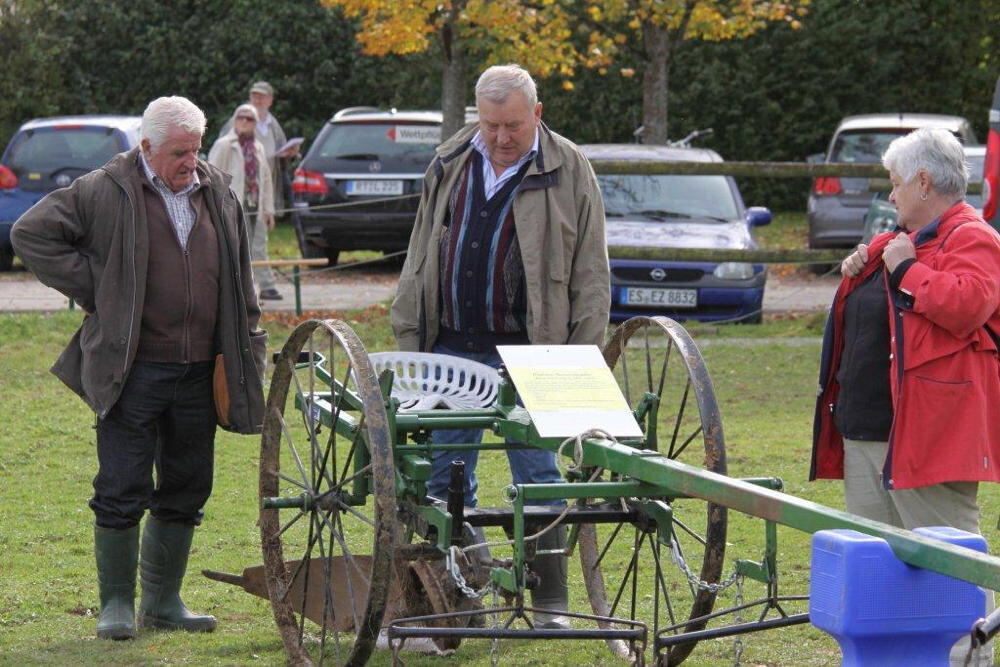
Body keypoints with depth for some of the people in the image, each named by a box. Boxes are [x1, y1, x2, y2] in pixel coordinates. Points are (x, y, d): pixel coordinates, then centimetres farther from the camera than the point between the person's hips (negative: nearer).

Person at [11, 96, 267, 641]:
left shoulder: (217, 193, 12)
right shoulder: (106, 192, -5)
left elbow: (239, 282, 20)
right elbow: (31, 234, -4)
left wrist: (247, 350, 16)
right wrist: (91, 289, -6)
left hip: (198, 372, 5)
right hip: (133, 371, -5)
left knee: (185, 490, 11)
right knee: (122, 490, -3)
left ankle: (163, 600, 22)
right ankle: (116, 603, 8)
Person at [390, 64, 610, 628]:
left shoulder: (569, 171, -1)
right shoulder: (451, 165, 10)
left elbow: (591, 276, 1)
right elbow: (420, 258, 16)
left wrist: (583, 356, -5)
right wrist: (409, 339, 12)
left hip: (529, 351, -4)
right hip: (452, 347, 4)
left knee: (537, 477, 0)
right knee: (445, 477, 5)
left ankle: (550, 602, 7)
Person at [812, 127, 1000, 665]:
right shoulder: (899, 239, 20)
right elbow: (868, 311, 35)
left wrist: (906, 268, -17)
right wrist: (857, 273, 14)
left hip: (926, 434, -10)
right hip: (867, 429, 10)